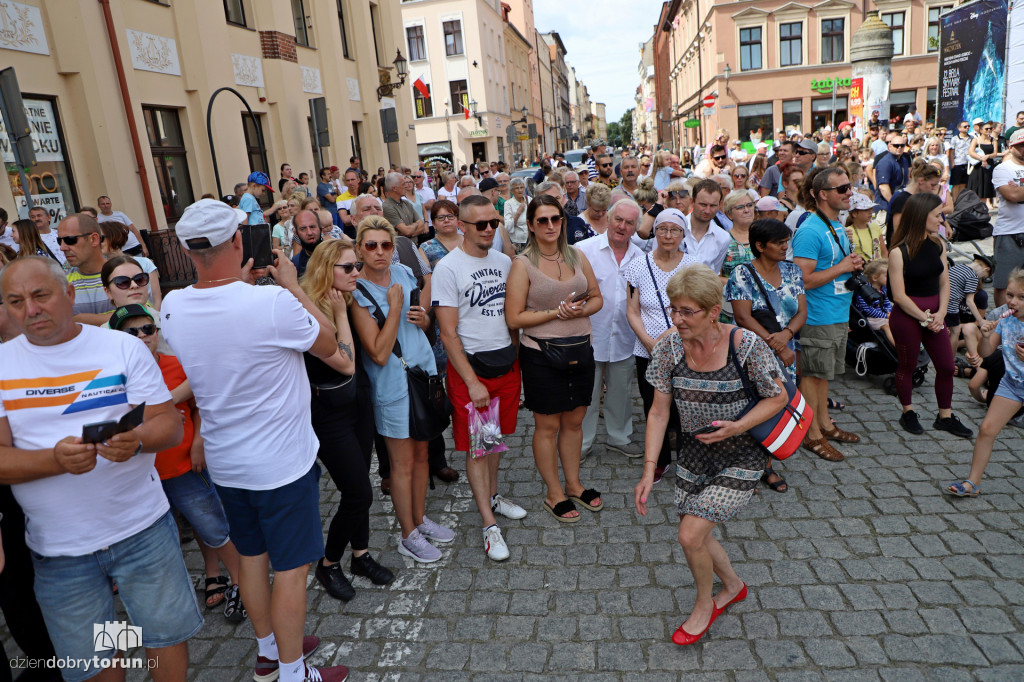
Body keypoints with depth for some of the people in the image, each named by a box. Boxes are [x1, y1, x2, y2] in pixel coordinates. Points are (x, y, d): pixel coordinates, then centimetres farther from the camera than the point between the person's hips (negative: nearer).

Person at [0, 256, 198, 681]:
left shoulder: (123, 347, -3)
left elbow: (171, 423, -6)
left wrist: (136, 440, -28)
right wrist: (54, 459, -27)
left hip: (143, 529, -1)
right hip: (56, 547, 1)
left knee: (167, 635, 12)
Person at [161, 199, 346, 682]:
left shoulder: (172, 307, -9)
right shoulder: (275, 303, -27)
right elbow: (328, 345, -8)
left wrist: (238, 280, 14)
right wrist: (293, 285, -2)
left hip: (224, 461, 6)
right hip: (282, 462, -6)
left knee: (252, 556, 22)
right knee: (291, 569, 9)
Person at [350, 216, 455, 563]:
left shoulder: (404, 273, 3)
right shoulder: (358, 293, -15)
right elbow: (379, 353, -20)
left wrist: (423, 317, -5)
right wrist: (395, 307, -22)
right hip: (394, 385, -6)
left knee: (422, 454, 17)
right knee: (403, 463, 6)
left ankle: (420, 519, 36)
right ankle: (409, 536, 24)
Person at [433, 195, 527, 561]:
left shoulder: (503, 261, 7)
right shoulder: (448, 267, -11)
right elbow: (448, 333, -14)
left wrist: (517, 358, 11)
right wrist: (472, 382, -17)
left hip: (507, 363, 5)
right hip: (470, 366, -5)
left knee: (497, 437, 16)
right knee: (476, 446, 2)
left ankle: (492, 495, 37)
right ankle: (489, 524, 12)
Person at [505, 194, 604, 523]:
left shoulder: (577, 255, 6)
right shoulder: (523, 263, -9)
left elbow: (596, 297, 12)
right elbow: (514, 317, -13)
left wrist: (580, 310, -10)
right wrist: (556, 313, -19)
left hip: (581, 350, 5)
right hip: (541, 354, -5)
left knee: (574, 421, 16)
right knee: (547, 425, 7)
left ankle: (574, 484, 34)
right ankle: (554, 494, 24)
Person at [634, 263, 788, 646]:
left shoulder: (747, 346, -23)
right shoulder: (668, 348, -13)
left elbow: (778, 397, -8)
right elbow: (659, 412, -7)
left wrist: (738, 426, -24)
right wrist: (649, 471, -11)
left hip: (740, 457, -4)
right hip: (693, 453, 5)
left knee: (690, 535, -11)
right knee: (698, 537, 15)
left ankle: (705, 604, 22)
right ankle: (733, 586, 49)